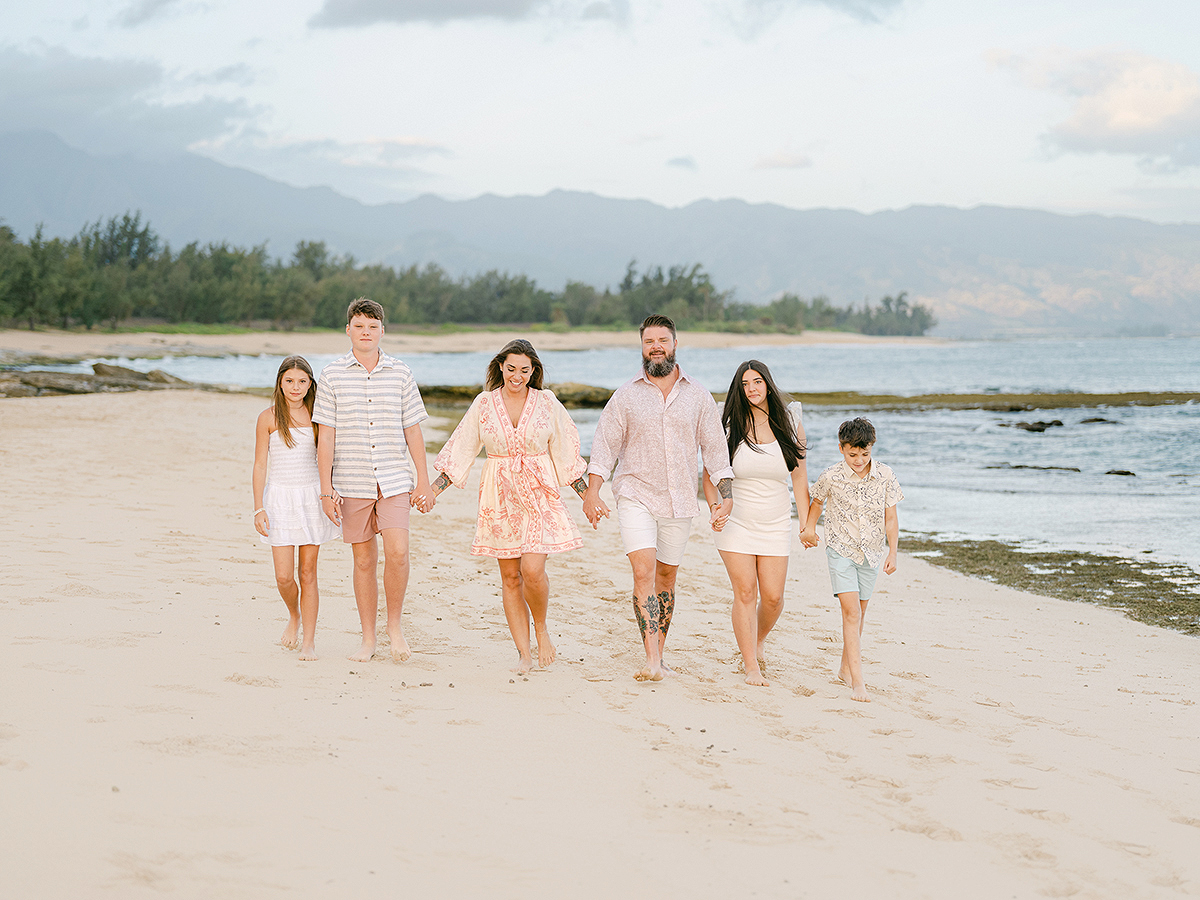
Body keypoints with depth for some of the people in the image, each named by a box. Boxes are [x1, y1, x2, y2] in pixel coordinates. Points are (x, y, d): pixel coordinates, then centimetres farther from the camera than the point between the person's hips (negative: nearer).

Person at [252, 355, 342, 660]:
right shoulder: (268, 418, -3)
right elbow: (259, 466, -2)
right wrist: (258, 508, -8)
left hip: (311, 497, 2)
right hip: (279, 497, -2)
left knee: (308, 573, 4)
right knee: (284, 576, -7)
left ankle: (309, 641, 10)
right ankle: (294, 616, 25)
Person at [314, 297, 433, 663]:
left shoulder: (400, 374, 5)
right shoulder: (332, 376, 1)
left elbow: (412, 431, 9)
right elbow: (326, 436, 1)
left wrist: (423, 481, 6)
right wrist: (326, 489, -4)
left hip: (393, 480, 0)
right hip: (352, 483, 0)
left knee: (397, 551, -15)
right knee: (364, 560, 5)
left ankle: (395, 622, 6)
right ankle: (368, 639, 15)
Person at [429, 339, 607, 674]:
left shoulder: (546, 403, 2)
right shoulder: (484, 404, 4)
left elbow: (565, 455, 7)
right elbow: (460, 451, 7)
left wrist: (587, 494, 6)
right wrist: (433, 489, 1)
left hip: (539, 496, -2)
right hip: (500, 498, 2)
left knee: (532, 570, -17)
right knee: (510, 576, 3)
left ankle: (541, 630, 10)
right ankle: (523, 653, 10)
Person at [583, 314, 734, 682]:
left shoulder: (698, 397, 6)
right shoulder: (626, 395, 2)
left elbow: (715, 449, 9)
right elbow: (605, 444, 2)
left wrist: (727, 496, 2)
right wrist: (592, 490, -8)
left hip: (679, 501, 2)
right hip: (635, 496, -2)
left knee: (666, 578, 9)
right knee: (644, 572, -16)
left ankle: (658, 655, 20)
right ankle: (652, 661, -22)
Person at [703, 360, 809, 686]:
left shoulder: (789, 424, 0)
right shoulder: (729, 427, -5)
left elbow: (800, 476, 4)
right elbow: (711, 474, 1)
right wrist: (714, 509, -16)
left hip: (775, 524, 2)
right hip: (735, 522, -2)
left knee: (773, 596, 0)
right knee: (745, 592, -5)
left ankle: (757, 642, 31)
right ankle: (751, 667, 3)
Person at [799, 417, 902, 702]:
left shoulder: (885, 476, -8)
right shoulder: (831, 477, -12)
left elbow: (890, 517, -2)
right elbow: (817, 501, 10)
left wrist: (892, 552, -8)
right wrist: (808, 529, 21)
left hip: (871, 552, 3)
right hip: (841, 551, -3)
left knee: (859, 613, 15)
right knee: (851, 611, -15)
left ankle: (846, 668, 34)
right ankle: (857, 682, -19)